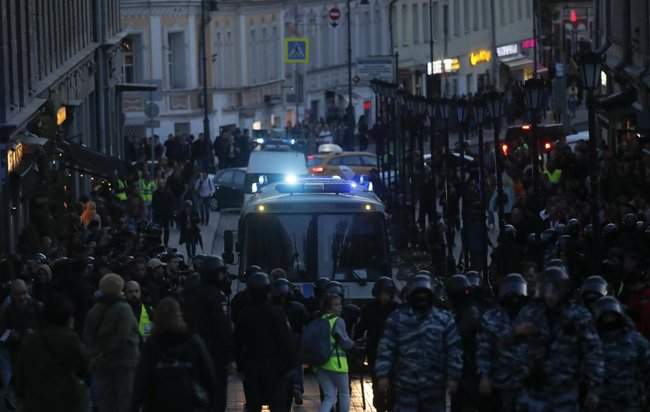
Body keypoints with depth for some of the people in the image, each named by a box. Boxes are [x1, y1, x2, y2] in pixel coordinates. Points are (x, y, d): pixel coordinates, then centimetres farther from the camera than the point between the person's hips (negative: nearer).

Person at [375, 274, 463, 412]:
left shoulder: (444, 318, 4)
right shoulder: (397, 318, 2)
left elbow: (454, 349, 2)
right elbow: (386, 348, -1)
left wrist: (453, 376, -4)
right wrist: (383, 374, -8)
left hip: (435, 385, 1)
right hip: (406, 385, -1)